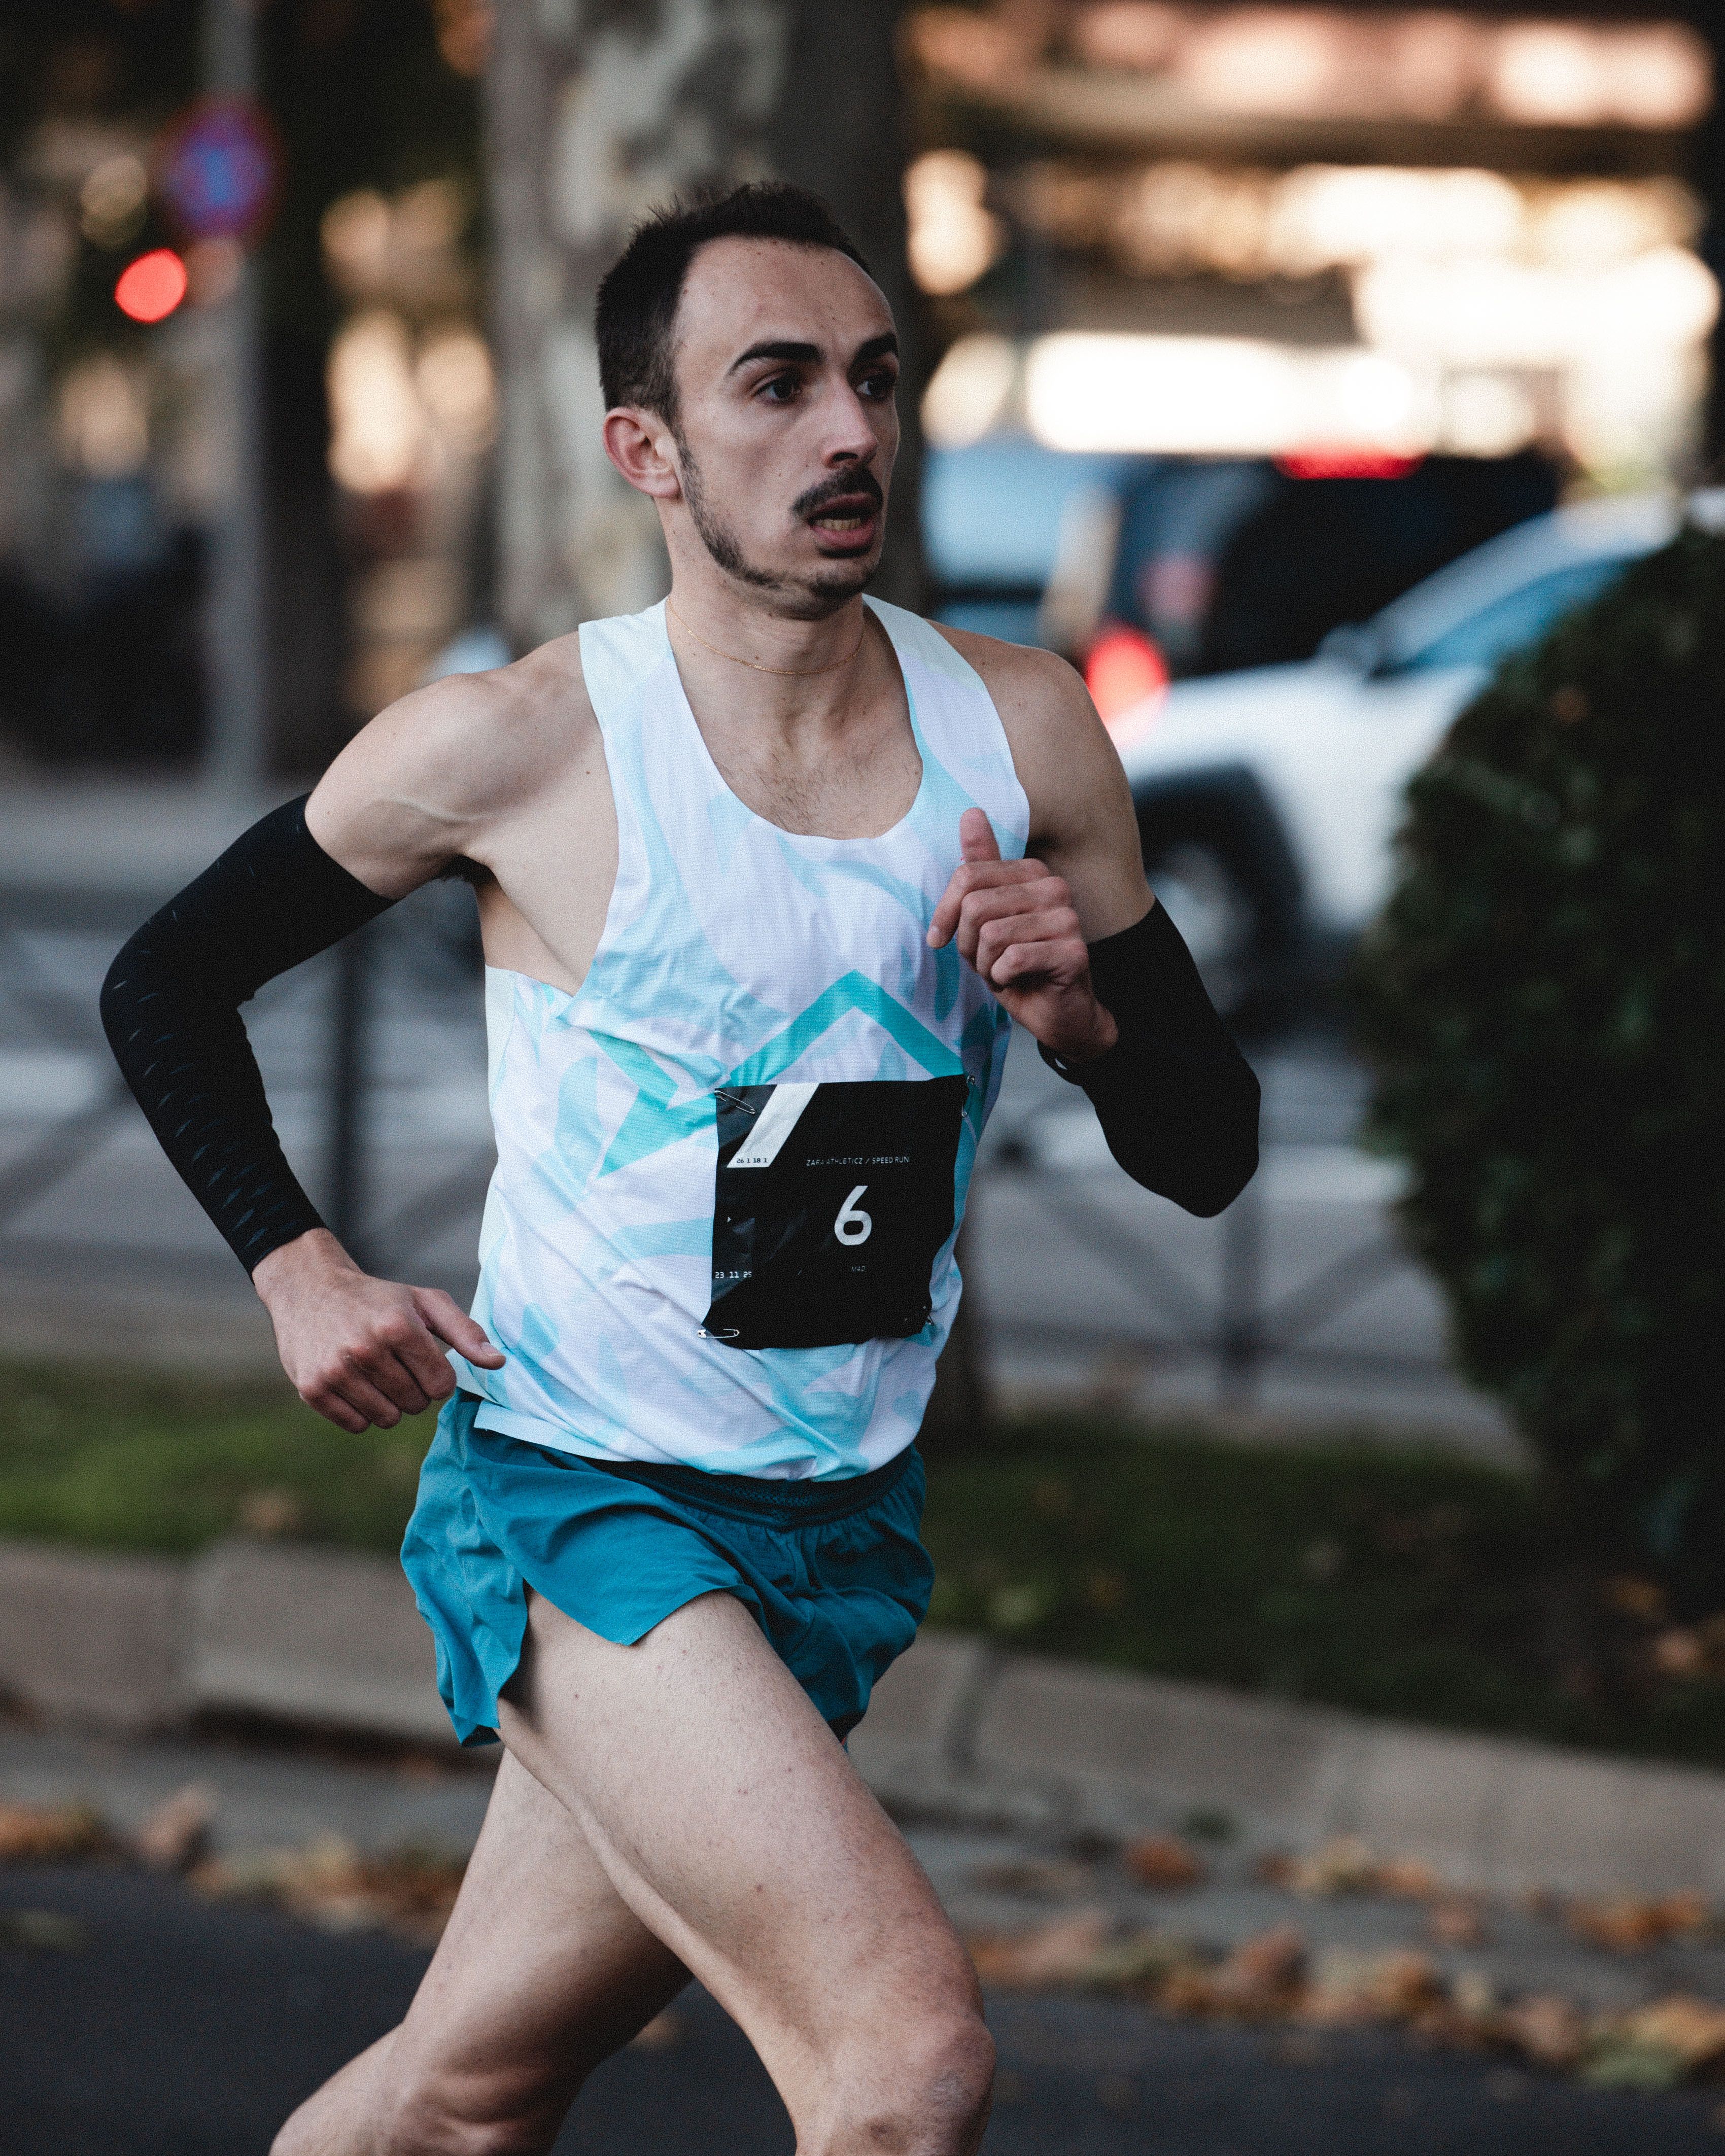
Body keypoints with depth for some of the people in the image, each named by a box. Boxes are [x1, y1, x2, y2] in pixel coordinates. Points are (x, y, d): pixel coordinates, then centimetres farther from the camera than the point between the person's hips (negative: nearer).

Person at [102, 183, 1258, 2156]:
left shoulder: (1018, 732, 0)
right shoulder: (510, 750, -11)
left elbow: (1207, 1156, 5)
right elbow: (166, 982, 5)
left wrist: (1082, 1016, -15)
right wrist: (297, 1269, -7)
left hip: (844, 1529, 5)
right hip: (575, 1501, -5)